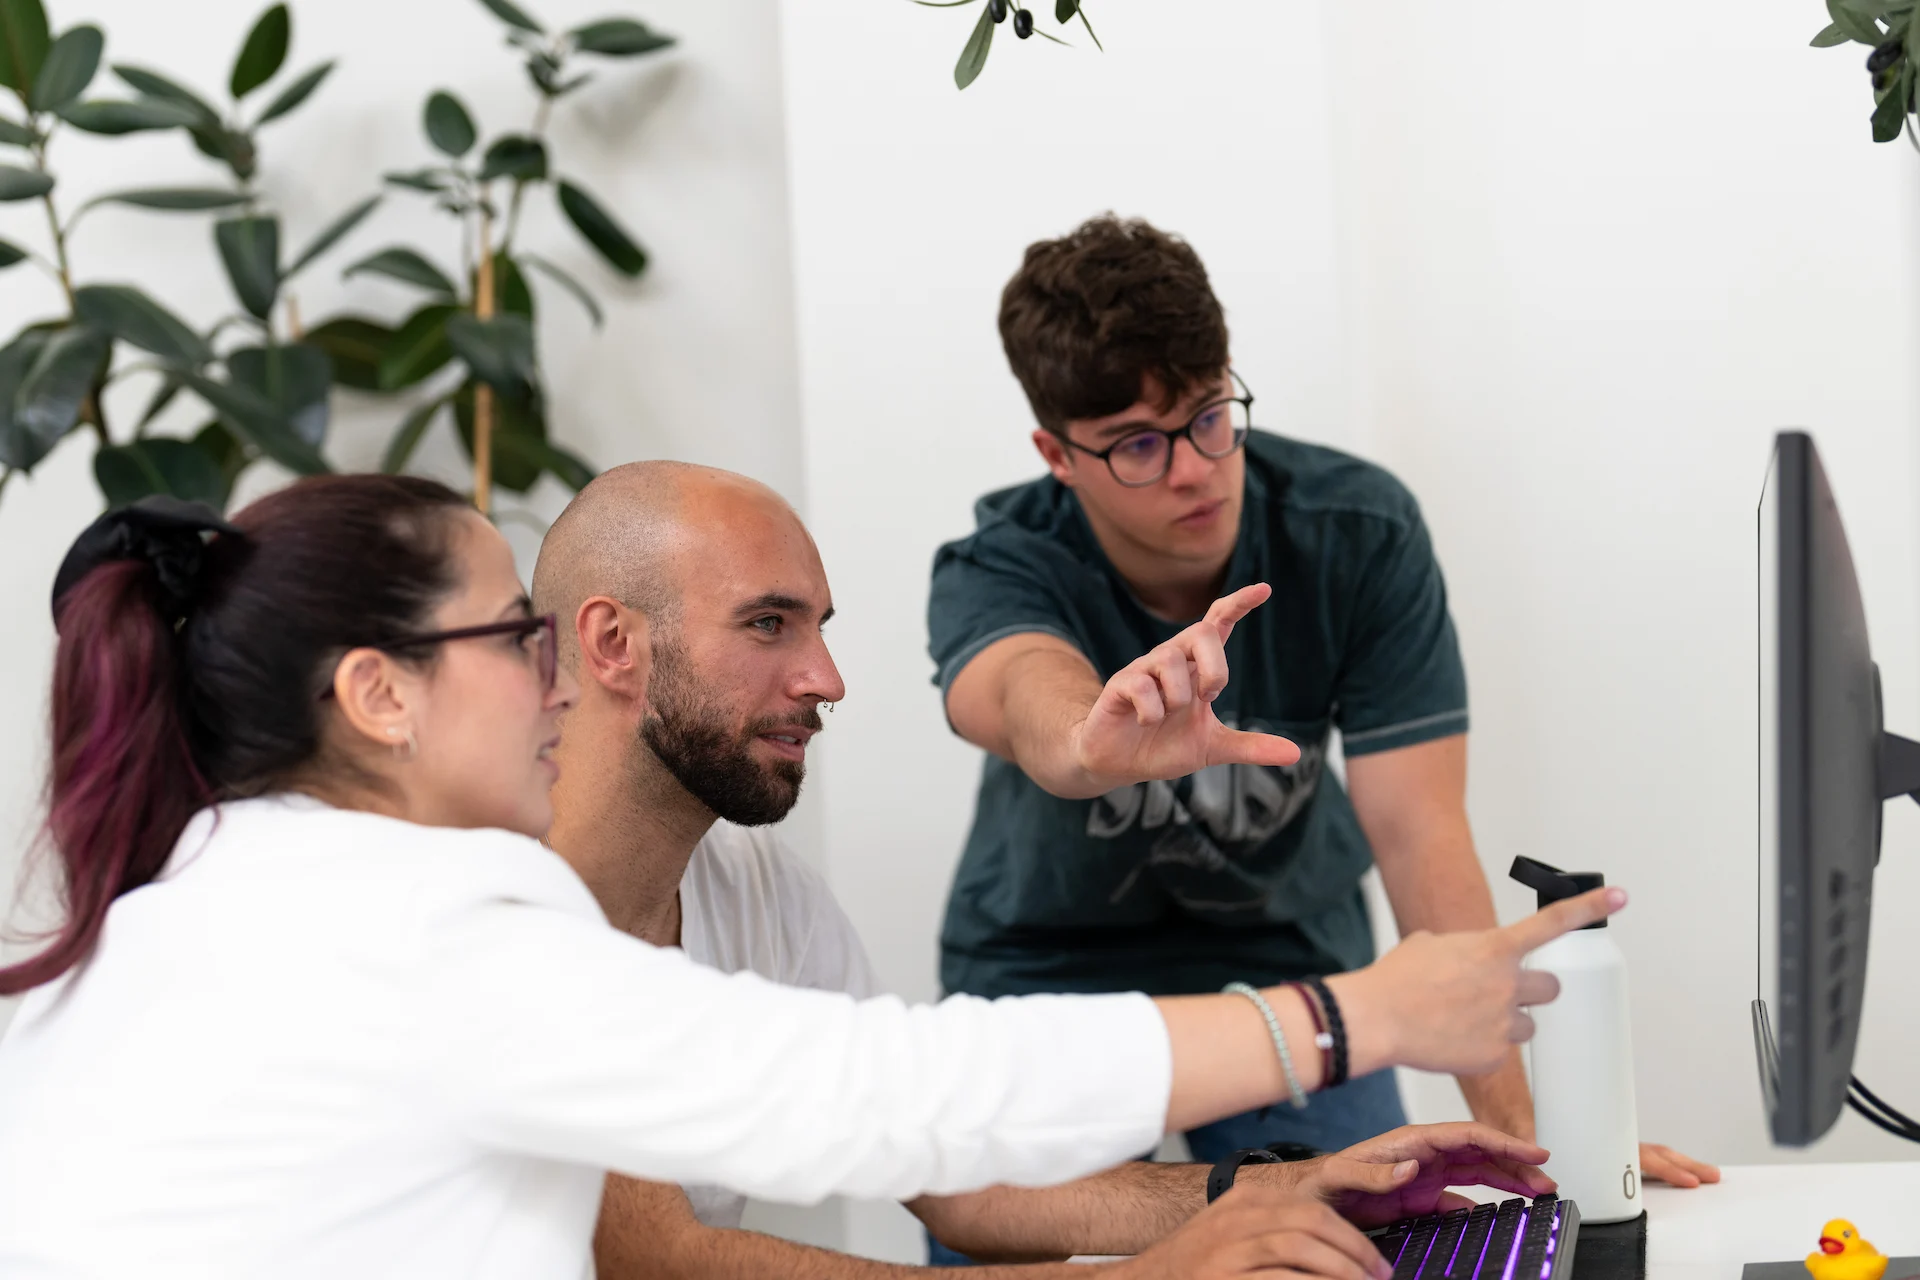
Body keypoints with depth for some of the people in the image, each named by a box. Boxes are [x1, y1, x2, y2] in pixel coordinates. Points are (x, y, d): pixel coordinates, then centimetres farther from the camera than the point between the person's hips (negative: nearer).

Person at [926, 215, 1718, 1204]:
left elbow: (1419, 833, -26)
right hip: (1047, 969, -1)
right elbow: (1022, 695, -50)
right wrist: (1094, 745, -76)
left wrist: (1512, 1123, -36)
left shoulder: (1362, 535, -22)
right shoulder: (997, 572, -25)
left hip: (1288, 950, 1)